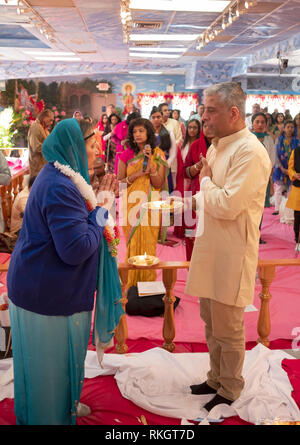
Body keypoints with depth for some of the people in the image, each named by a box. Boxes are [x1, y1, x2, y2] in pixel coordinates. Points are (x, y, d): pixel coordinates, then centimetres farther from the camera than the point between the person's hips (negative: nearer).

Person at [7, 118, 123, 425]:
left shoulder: (60, 177, 9)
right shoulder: (60, 187, -25)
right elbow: (76, 249, -30)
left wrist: (96, 203, 5)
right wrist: (99, 219, -16)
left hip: (47, 288, 10)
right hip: (48, 294, -10)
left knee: (59, 357, 26)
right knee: (50, 361, 9)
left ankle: (64, 404, 45)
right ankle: (51, 415, 28)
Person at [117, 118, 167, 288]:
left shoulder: (158, 155, 1)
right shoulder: (127, 155, 2)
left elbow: (159, 184, -6)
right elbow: (119, 182, 2)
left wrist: (150, 162, -17)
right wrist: (137, 174, -12)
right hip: (131, 205, 1)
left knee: (148, 244, 3)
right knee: (132, 244, 4)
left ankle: (148, 280, 17)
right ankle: (132, 283, 16)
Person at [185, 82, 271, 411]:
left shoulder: (250, 153, -20)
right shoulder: (217, 146, 9)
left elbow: (228, 205, -25)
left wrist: (205, 181, -10)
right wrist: (200, 200, 3)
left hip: (231, 256, -9)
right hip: (210, 249, 9)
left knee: (227, 330, 8)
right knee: (211, 323, 21)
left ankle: (229, 390, 28)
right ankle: (216, 379, 40)